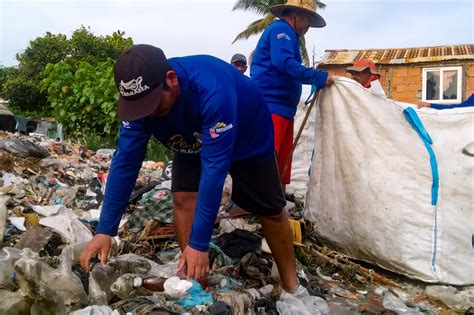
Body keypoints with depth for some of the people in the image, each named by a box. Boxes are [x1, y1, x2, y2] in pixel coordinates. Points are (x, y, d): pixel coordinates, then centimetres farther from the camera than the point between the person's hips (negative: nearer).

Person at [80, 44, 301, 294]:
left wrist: (199, 244, -43)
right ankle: (194, 280, 0)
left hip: (248, 139, -4)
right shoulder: (139, 97, -27)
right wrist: (105, 231, -29)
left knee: (269, 209, 1)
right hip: (194, 144, 4)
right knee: (183, 197, -16)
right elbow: (125, 163, -25)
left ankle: (291, 286, 20)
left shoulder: (213, 90, -45)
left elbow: (214, 166, -45)